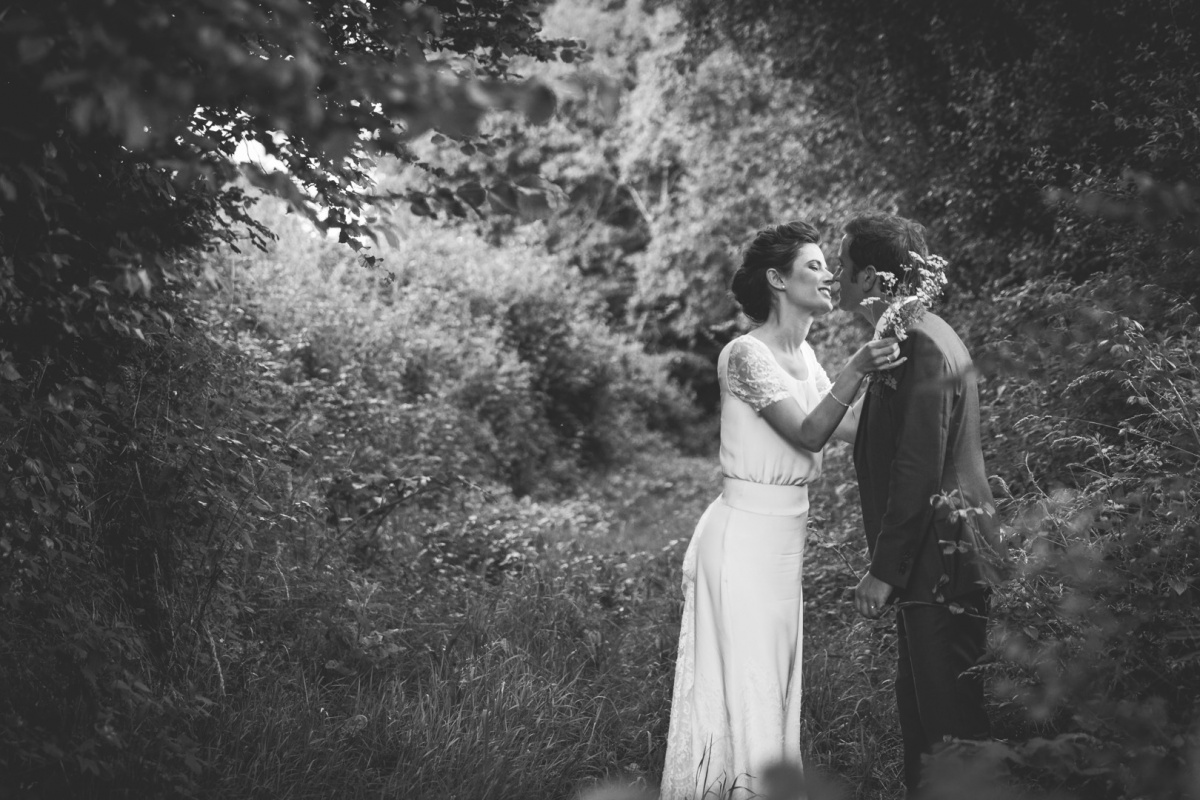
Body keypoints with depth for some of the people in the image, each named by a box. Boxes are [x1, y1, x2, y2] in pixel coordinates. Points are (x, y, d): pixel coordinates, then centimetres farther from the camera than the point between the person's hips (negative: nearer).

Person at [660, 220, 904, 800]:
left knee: (773, 682, 14)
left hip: (783, 538, 9)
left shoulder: (802, 354, 12)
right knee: (746, 684, -3)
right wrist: (857, 368, -29)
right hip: (746, 537, -9)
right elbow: (808, 433, -19)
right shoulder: (747, 354, -14)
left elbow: (853, 428, 9)